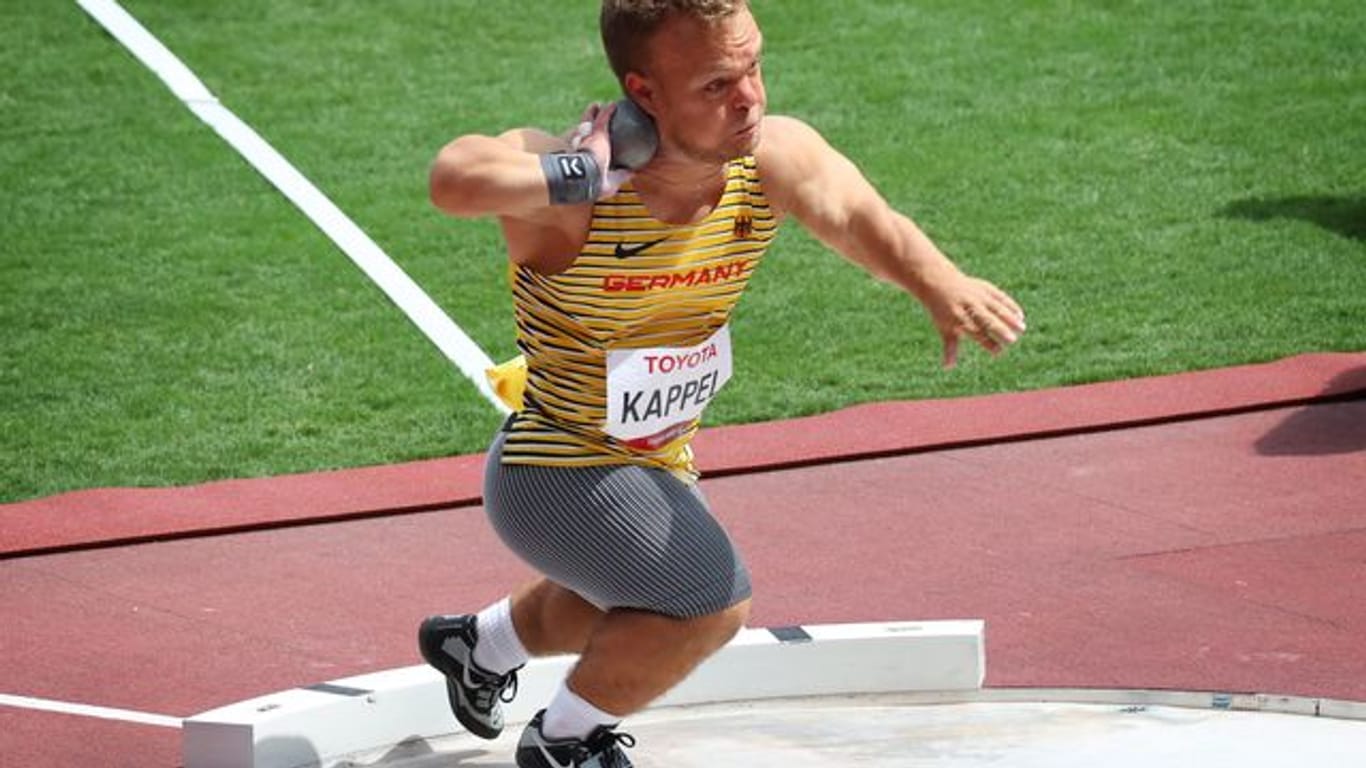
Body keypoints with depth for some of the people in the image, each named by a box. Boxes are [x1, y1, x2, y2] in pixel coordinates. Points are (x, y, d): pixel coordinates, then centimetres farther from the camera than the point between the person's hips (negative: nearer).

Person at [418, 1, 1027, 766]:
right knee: (711, 600, -23)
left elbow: (853, 213, -34)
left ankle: (480, 644, 60)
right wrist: (589, 174, -49)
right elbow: (459, 179, -53)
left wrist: (940, 283, -50)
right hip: (555, 475, -7)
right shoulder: (566, 189, -33)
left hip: (660, 466, 7)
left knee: (630, 613, 30)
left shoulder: (774, 155, -17)